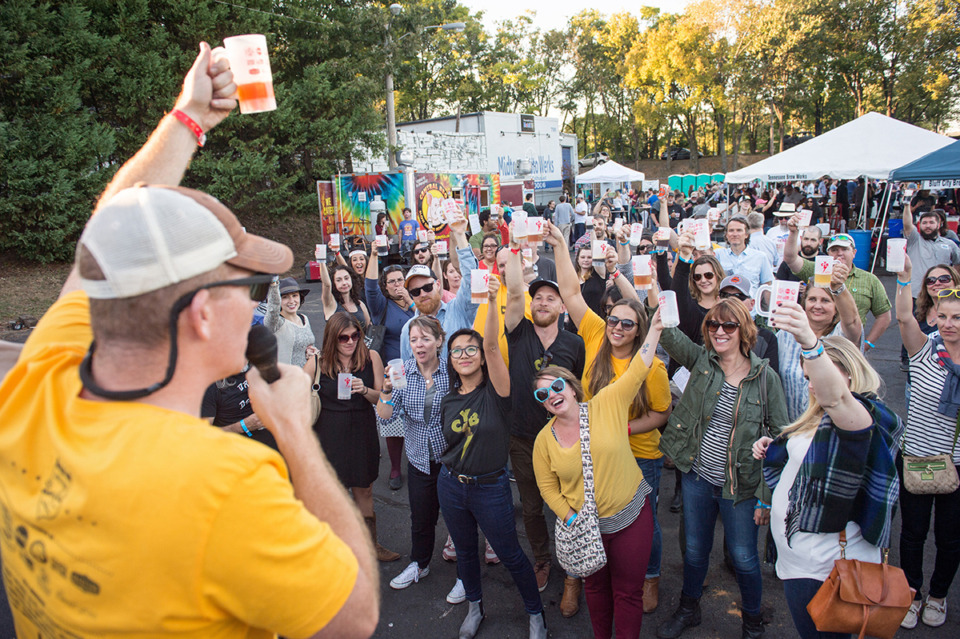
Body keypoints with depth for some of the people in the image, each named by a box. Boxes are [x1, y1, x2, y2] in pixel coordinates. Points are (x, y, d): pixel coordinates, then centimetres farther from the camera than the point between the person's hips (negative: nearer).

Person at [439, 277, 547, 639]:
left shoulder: (494, 392, -14)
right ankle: (474, 606, 46)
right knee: (465, 552, 22)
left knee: (510, 555, 9)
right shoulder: (449, 401, 1)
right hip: (451, 486, 5)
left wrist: (492, 301, -42)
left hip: (491, 487, -5)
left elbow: (492, 346, -30)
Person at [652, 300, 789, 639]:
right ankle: (688, 609, 43)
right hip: (697, 478, 3)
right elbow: (670, 336, -21)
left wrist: (768, 496, -8)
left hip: (740, 486, -2)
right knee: (695, 550, 19)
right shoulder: (701, 360, -3)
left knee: (744, 559, 14)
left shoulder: (766, 378, -11)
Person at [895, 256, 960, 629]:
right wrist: (905, 279, -37)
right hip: (915, 458, -1)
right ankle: (912, 595, 32)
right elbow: (904, 319, -25)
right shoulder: (925, 351, -7)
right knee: (913, 532, 11)